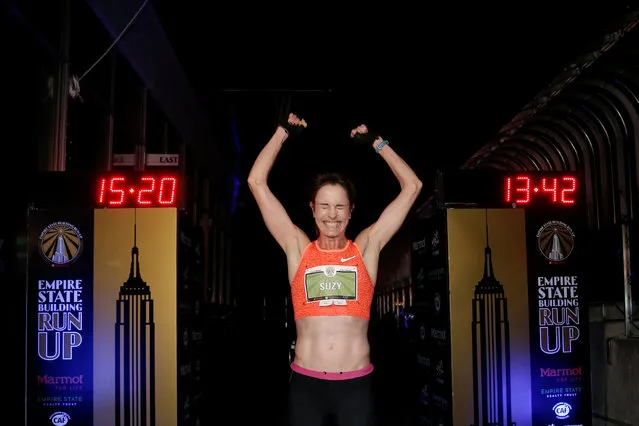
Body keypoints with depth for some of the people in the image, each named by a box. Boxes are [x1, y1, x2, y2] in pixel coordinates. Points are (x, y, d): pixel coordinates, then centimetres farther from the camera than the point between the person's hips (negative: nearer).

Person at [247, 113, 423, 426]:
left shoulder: (366, 248, 6)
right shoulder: (297, 248, 5)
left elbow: (412, 187, 8)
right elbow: (256, 183, 6)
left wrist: (377, 142, 11)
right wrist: (283, 132, 9)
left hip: (356, 383, 0)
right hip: (305, 382, 0)